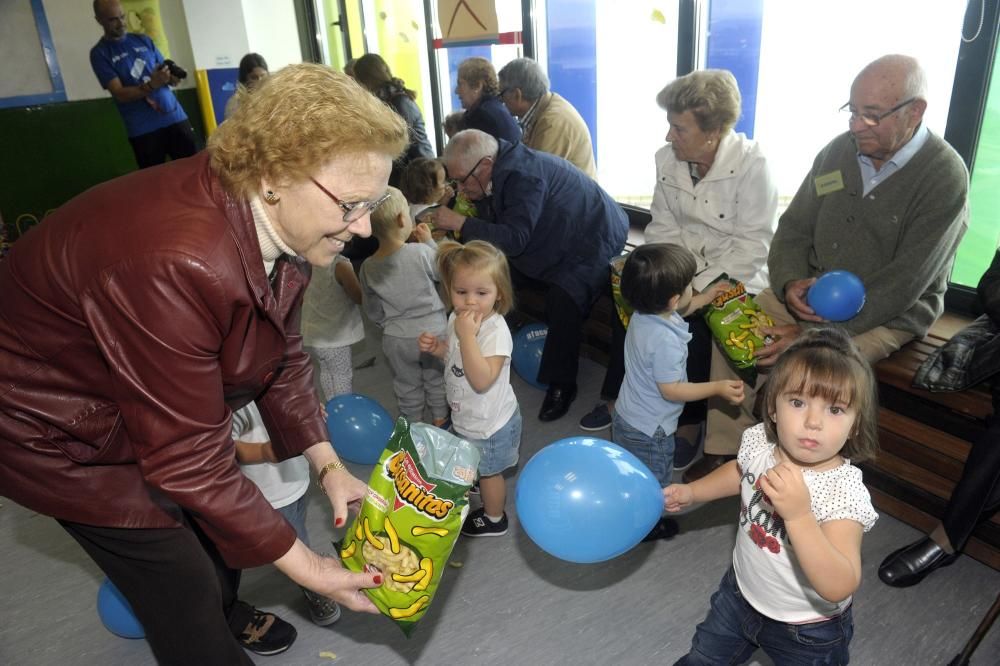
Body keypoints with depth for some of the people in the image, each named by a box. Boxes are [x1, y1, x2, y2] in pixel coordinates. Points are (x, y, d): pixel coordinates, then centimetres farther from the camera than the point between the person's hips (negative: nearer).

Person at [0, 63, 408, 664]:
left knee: (220, 524, 21)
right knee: (185, 588, 2)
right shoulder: (176, 262, -41)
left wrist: (328, 464, -9)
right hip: (58, 428, -7)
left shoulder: (278, 221, -15)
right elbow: (187, 458, -33)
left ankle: (226, 617, 51)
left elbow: (282, 354, -2)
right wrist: (304, 567, -26)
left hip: (158, 411, 7)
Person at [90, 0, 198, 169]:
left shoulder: (143, 40, 14)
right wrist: (151, 85, -23)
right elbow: (119, 94, -8)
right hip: (143, 129, -3)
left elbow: (165, 72, 16)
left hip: (174, 117, 3)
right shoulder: (100, 53, 2)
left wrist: (172, 77, -9)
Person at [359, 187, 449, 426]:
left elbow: (373, 312, 3)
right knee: (437, 380, 21)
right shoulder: (421, 252, -22)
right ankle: (440, 419, 41)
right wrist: (430, 242, 3)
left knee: (407, 386, 21)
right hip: (433, 332, -2)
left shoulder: (368, 267, -9)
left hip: (396, 339, 2)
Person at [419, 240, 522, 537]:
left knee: (489, 471, 17)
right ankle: (478, 483, 62)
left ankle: (494, 519, 42)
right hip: (467, 416, 8)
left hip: (489, 423, -8)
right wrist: (436, 346, -12)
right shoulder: (457, 318, -9)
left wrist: (467, 335, -43)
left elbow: (481, 380, -41)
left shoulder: (496, 331, -34)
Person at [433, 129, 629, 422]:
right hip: (558, 241, 10)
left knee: (564, 300, -31)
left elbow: (514, 238, -36)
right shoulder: (506, 169, 0)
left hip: (593, 244, -10)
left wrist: (460, 223, -32)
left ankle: (561, 385, -12)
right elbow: (498, 229, 4)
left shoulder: (522, 175, -30)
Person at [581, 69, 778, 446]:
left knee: (692, 323, -28)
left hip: (734, 275, -5)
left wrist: (699, 287, -25)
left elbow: (753, 246, -19)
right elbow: (663, 227, 3)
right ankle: (616, 397, 3)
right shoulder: (667, 159, -1)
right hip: (682, 267, 5)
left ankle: (690, 422, -5)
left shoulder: (752, 165, -17)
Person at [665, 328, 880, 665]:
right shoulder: (759, 442, -18)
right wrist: (691, 492, 3)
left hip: (805, 632, -5)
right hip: (740, 593, 5)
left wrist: (799, 515, -51)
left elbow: (840, 587, -41)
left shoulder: (844, 493, -33)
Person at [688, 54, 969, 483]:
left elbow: (901, 285, -22)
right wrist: (790, 283, -15)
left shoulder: (944, 177, -16)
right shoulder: (839, 151, 1)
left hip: (891, 314, -5)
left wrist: (811, 334, -27)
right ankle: (722, 450, -3)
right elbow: (793, 228, 7)